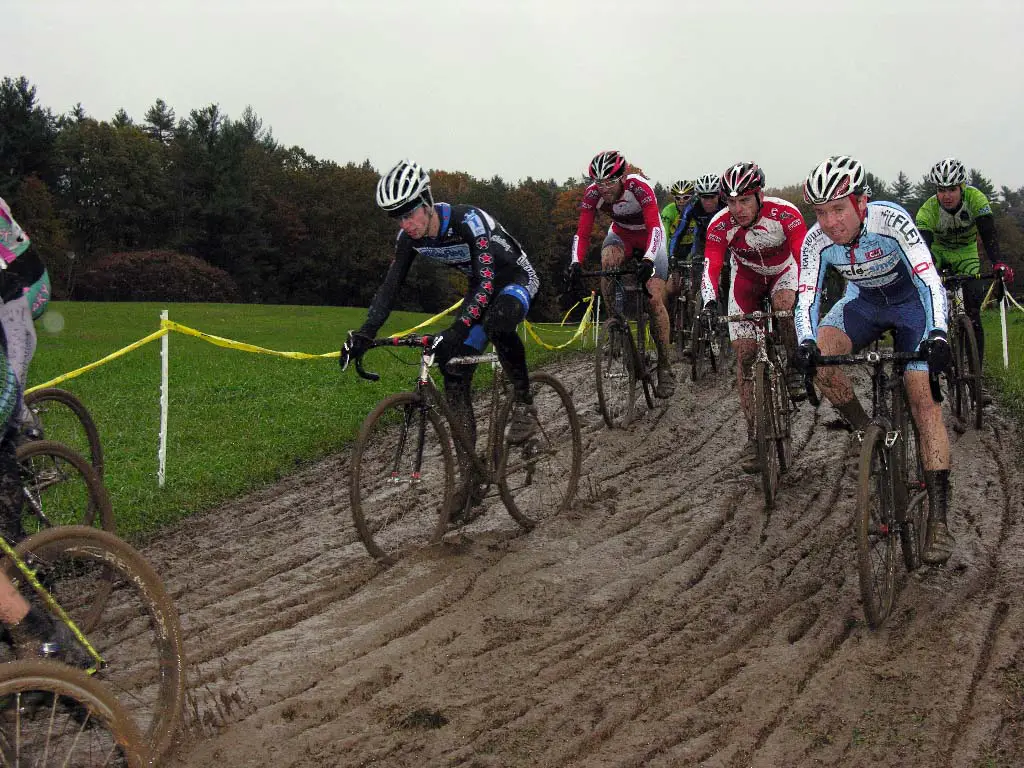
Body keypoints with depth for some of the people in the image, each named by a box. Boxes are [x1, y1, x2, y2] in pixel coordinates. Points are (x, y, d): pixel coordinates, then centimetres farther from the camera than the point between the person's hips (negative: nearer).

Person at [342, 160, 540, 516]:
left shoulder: (469, 220, -34)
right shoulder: (409, 238, -14)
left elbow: (487, 280, -43)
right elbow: (390, 286, -12)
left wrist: (458, 330, -55)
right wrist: (364, 335, -24)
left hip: (516, 278, -6)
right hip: (480, 287, 7)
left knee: (498, 317, -42)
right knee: (454, 374, -7)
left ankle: (524, 403, -21)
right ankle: (467, 468, -1)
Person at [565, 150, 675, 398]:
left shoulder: (639, 186, -34)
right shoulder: (593, 194, -24)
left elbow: (655, 227, -41)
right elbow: (582, 233, -25)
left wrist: (648, 259, -57)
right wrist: (575, 263, -43)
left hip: (649, 236, -3)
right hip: (621, 235, 3)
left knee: (654, 298, -14)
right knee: (608, 261, -34)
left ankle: (665, 367, -5)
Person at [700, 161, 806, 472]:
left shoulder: (784, 213, -30)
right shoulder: (720, 224, -26)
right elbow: (711, 266, -33)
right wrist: (710, 302, -50)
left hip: (782, 272, -1)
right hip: (746, 278, 1)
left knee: (785, 307, -36)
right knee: (745, 353, -7)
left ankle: (794, 370, -8)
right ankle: (754, 436, -1)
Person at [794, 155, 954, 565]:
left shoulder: (891, 220, -32)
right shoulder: (816, 240, -21)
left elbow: (929, 279, -38)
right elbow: (807, 296, -22)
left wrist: (938, 333, -53)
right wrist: (806, 342, -42)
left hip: (913, 300, -4)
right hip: (863, 301, 4)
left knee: (923, 397, -17)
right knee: (820, 356, -24)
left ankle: (938, 518, -17)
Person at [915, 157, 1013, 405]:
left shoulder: (975, 198, -27)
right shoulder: (928, 209, -29)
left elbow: (988, 233, -36)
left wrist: (997, 263, -53)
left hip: (966, 255, 0)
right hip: (938, 252, 0)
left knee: (973, 313, -10)